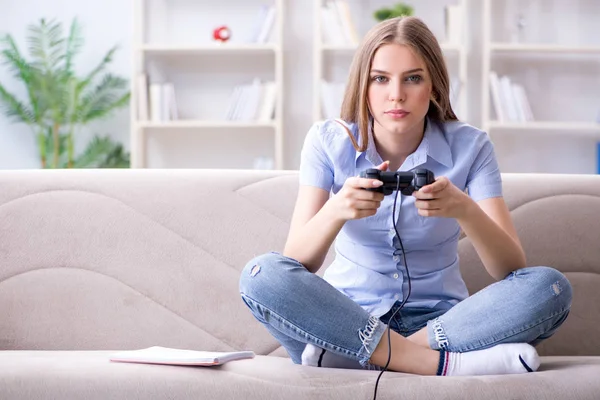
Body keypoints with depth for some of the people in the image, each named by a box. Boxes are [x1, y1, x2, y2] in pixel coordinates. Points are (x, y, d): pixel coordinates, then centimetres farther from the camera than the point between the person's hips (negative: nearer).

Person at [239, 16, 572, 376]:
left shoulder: (469, 146, -5)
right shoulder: (329, 141, -4)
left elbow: (512, 269, -13)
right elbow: (297, 264, -13)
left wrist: (465, 211, -33)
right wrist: (336, 210, -34)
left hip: (439, 318, 0)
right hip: (346, 313, 0)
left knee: (550, 287, -25)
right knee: (262, 275, -28)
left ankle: (347, 353, -28)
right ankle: (440, 363, -29)